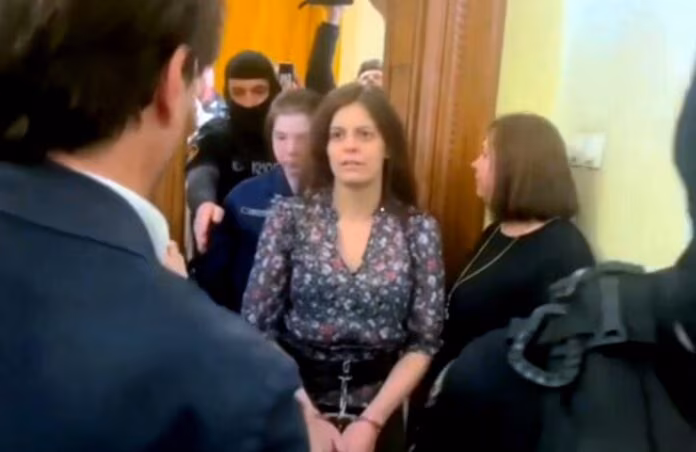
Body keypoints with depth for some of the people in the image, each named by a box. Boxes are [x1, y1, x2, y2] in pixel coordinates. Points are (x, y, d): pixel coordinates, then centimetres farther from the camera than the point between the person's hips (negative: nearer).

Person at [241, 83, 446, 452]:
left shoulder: (419, 230, -6)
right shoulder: (289, 217, -8)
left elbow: (424, 342, -5)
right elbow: (257, 327, -9)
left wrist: (370, 422, -13)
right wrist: (307, 416, -14)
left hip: (377, 410, 1)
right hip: (293, 406, 0)